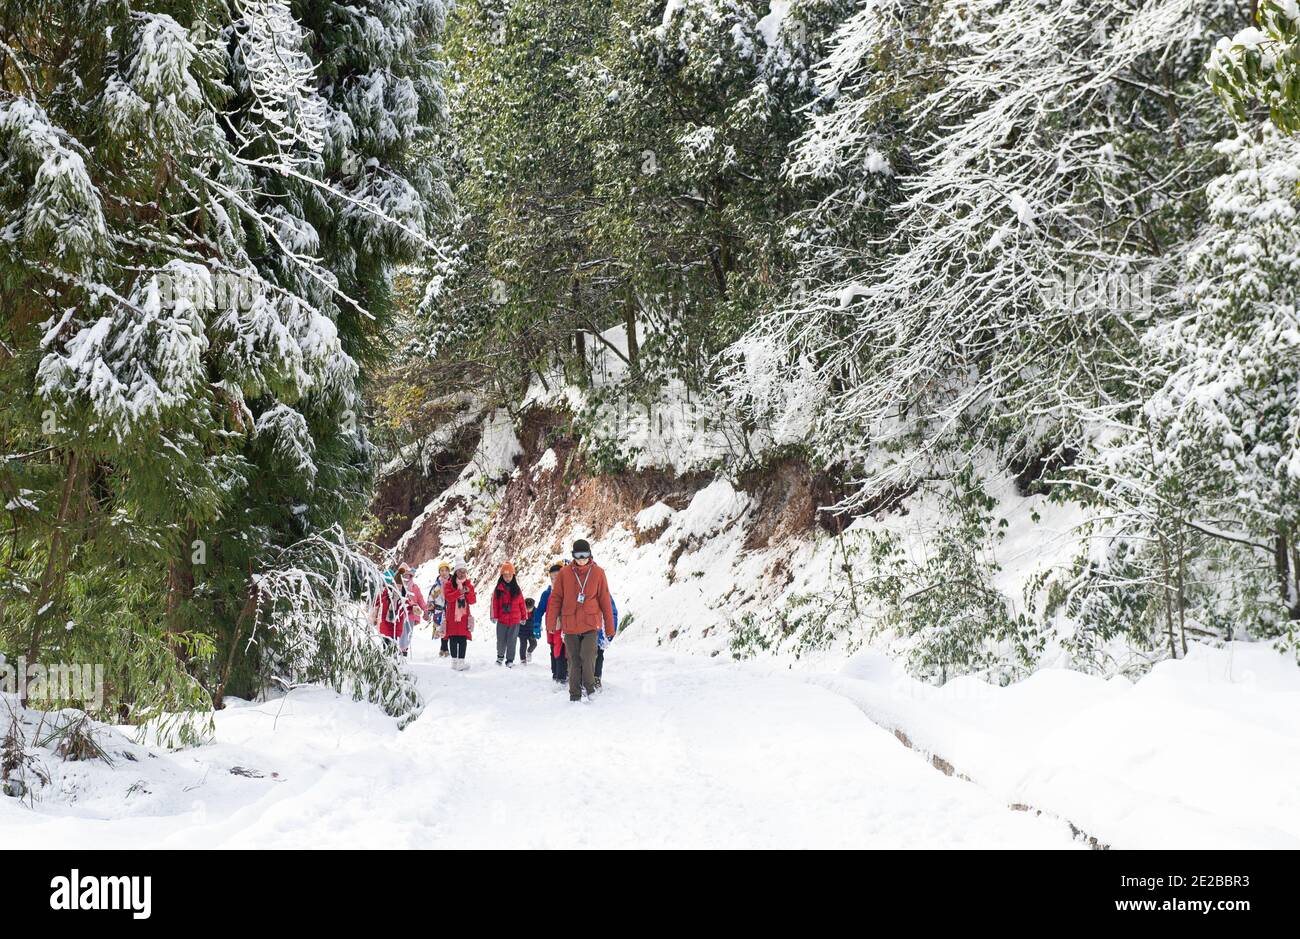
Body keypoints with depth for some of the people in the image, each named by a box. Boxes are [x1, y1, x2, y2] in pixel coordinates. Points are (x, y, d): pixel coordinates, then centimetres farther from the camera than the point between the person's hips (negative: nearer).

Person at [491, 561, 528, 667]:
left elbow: (521, 603, 7)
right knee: (501, 640, 9)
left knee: (512, 641, 2)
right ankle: (500, 656, 32)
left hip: (515, 620, 0)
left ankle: (510, 660, 11)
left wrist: (523, 617, 8)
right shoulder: (498, 589, 0)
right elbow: (495, 603, -2)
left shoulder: (517, 589, 3)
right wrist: (494, 616, -9)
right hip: (502, 620, 0)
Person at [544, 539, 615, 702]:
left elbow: (605, 601, 4)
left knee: (588, 658, -15)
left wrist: (609, 627, 4)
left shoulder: (597, 573, 1)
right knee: (574, 662, 4)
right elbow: (556, 599, 6)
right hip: (570, 626, 1)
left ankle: (587, 688, 5)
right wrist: (551, 622, 0)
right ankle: (575, 695, 15)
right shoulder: (564, 574, 1)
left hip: (591, 624, -1)